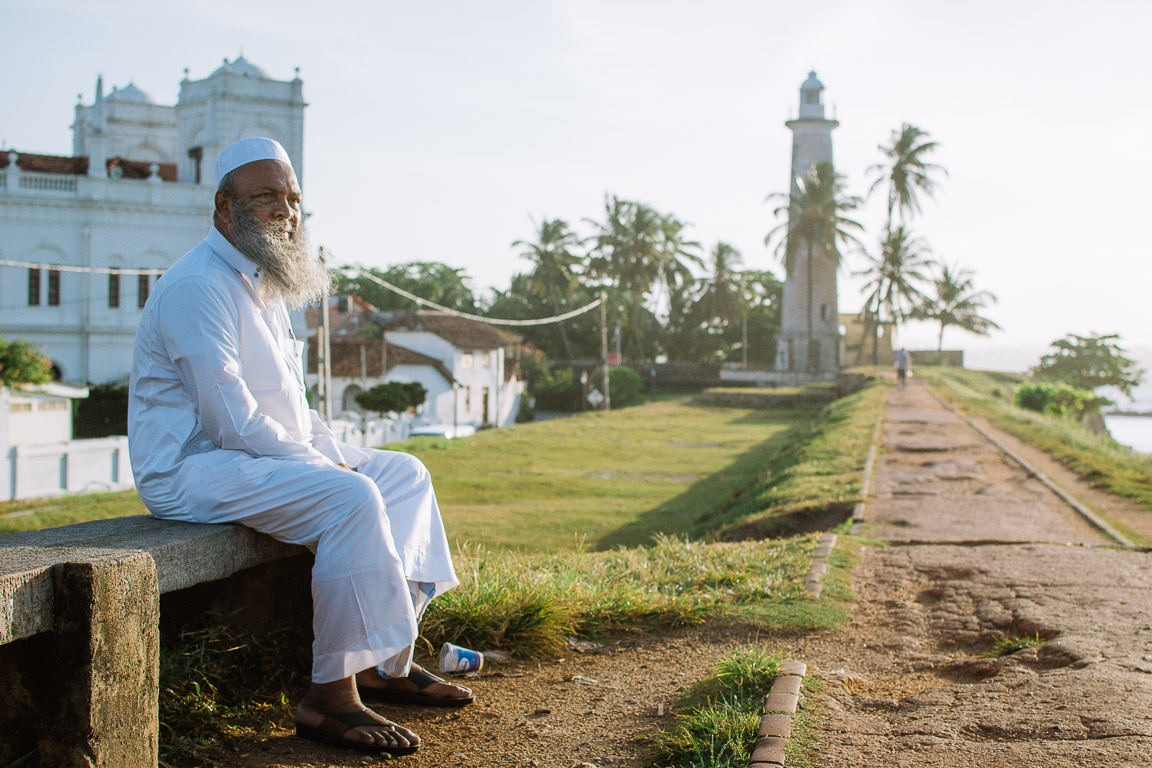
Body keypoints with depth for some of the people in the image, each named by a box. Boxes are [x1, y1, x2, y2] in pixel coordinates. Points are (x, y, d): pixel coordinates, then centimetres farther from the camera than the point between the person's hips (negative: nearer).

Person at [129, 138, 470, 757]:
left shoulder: (261, 284, 17)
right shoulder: (199, 286, -16)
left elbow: (287, 405, 21)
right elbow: (234, 422, -23)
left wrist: (338, 454, 5)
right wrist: (324, 466, -16)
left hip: (267, 455, 11)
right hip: (192, 468, -11)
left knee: (404, 473, 9)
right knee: (349, 499, -30)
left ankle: (385, 660, 6)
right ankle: (331, 695, -22)